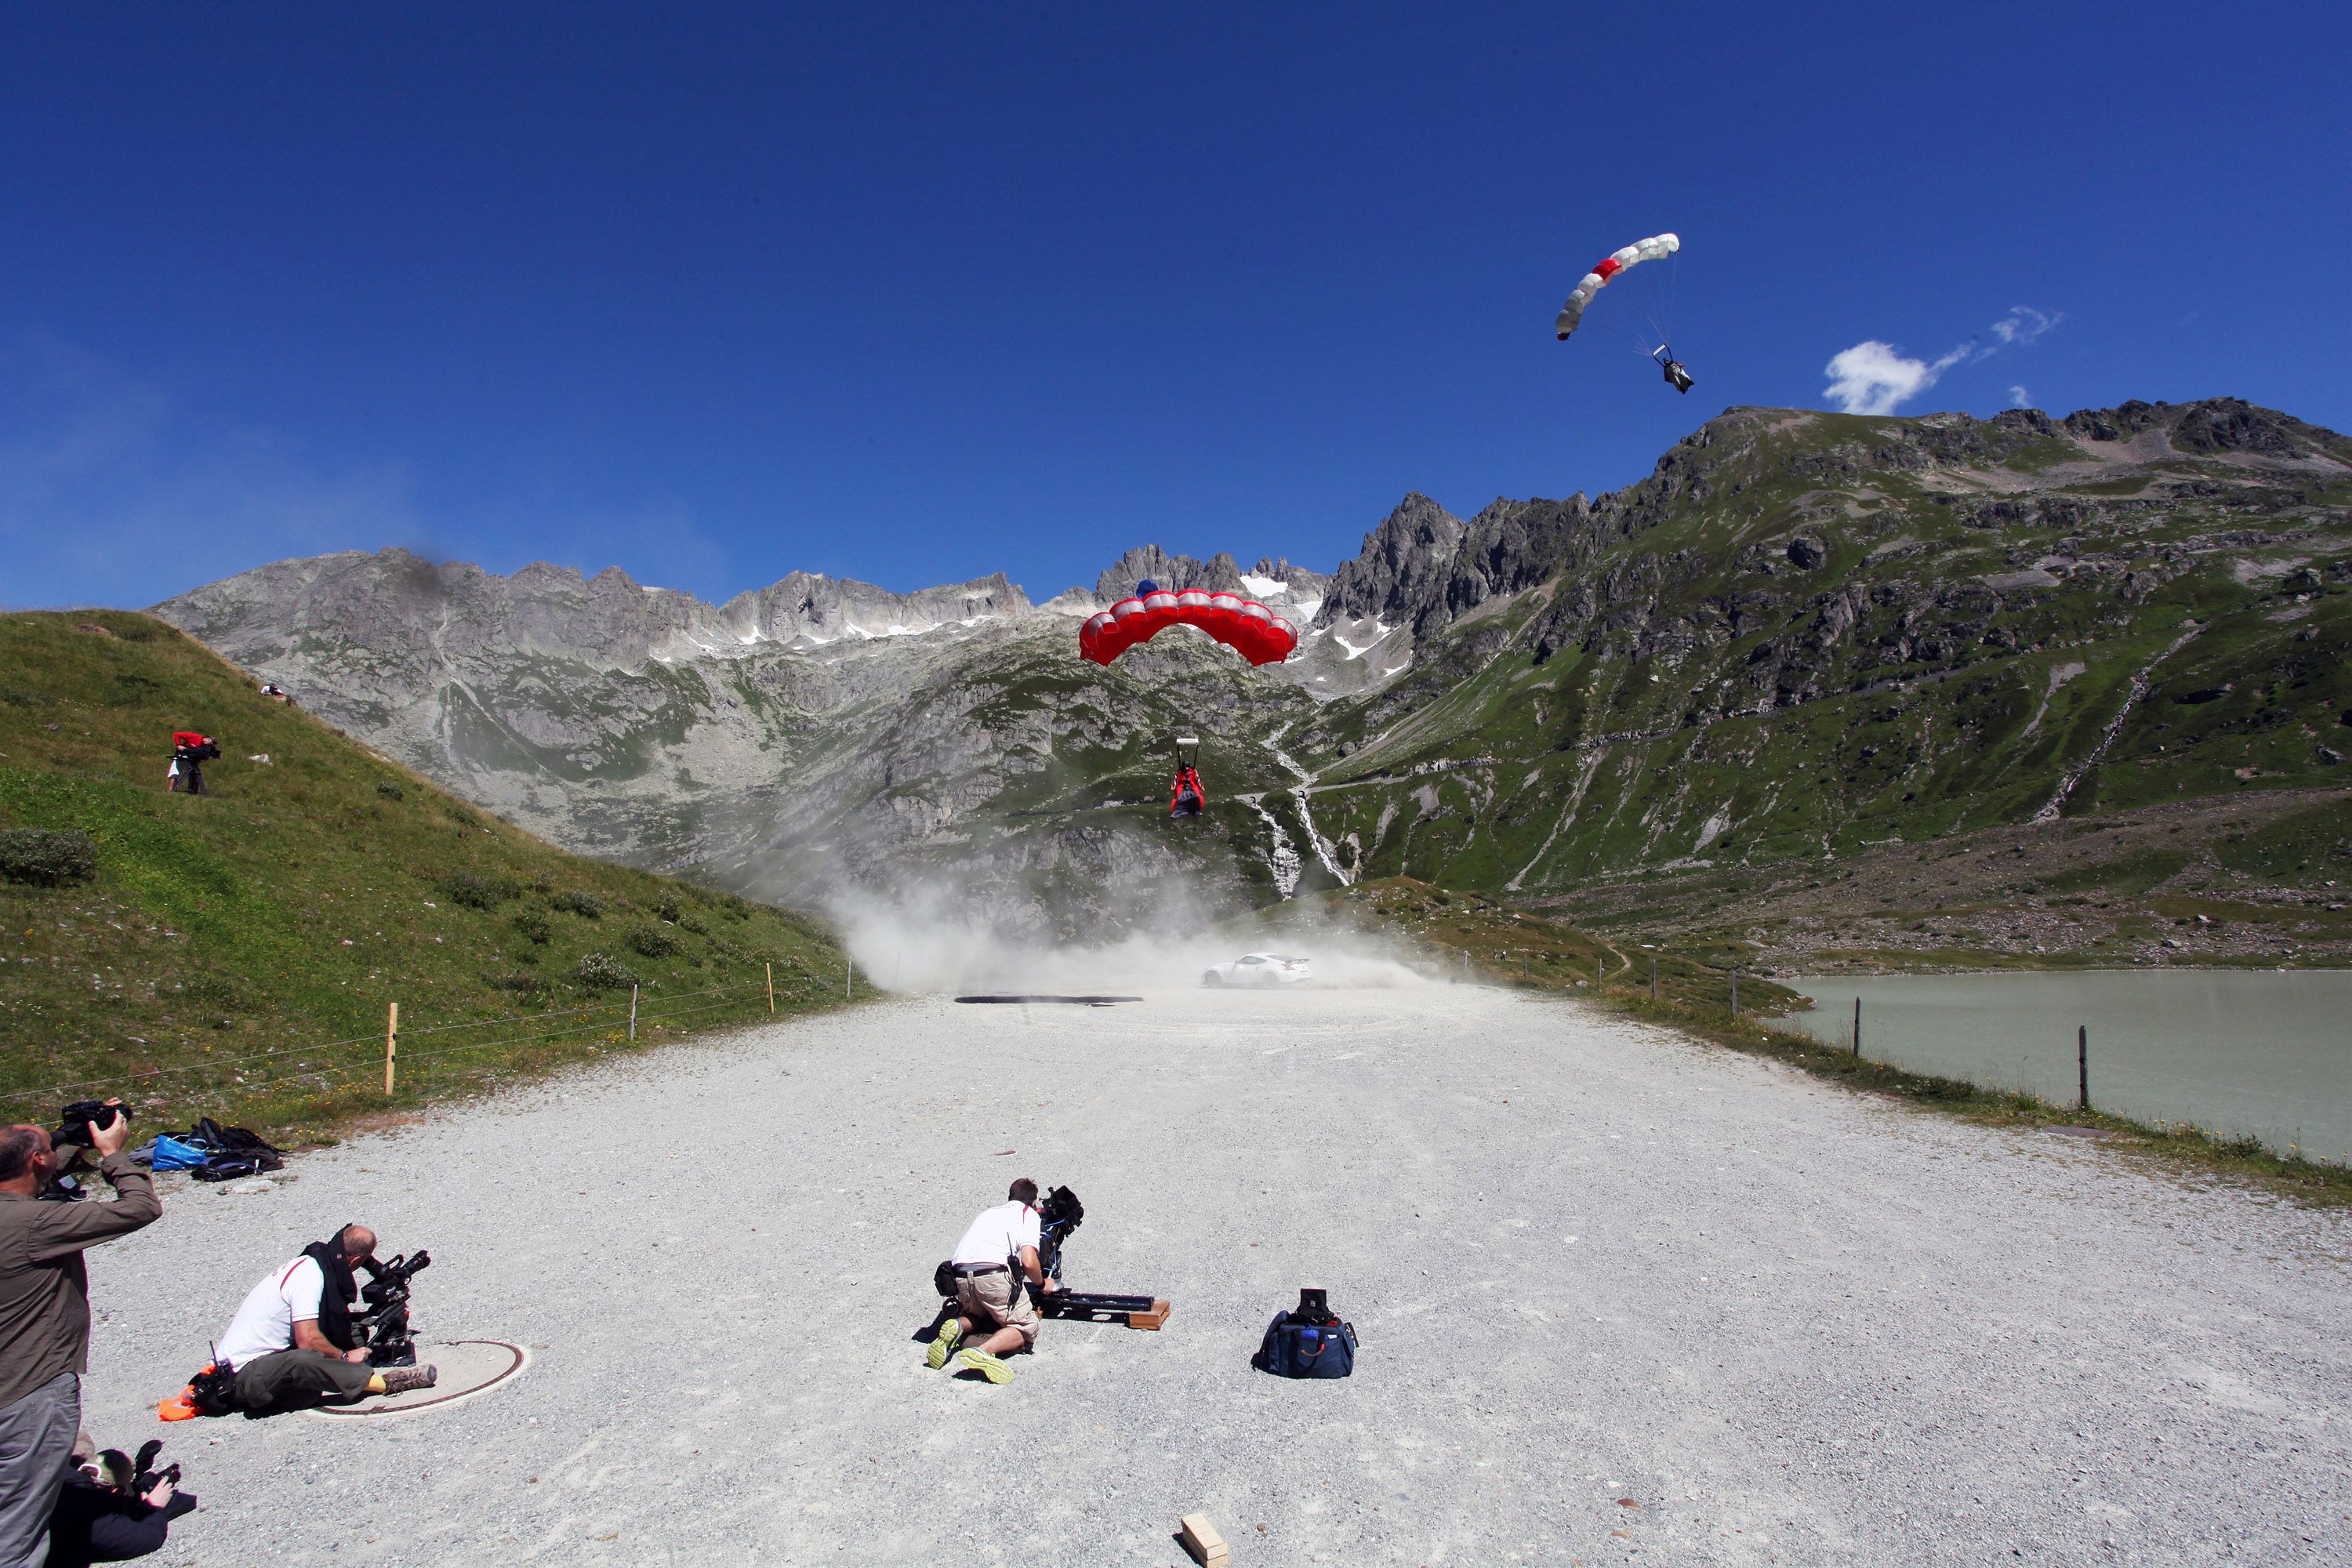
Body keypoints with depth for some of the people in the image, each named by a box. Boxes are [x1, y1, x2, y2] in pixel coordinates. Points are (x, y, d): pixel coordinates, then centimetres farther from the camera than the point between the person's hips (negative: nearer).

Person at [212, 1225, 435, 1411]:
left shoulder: (307, 1263, 9)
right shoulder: (309, 1277, -20)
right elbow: (308, 1340, -26)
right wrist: (344, 1357, -12)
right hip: (243, 1375, -10)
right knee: (301, 1360, -36)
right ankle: (383, 1382, -30)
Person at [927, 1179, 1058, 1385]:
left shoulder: (989, 1212, 32)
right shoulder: (1029, 1213, 13)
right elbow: (1028, 1262, -2)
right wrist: (1042, 1284, 17)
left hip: (960, 1273, 6)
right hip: (994, 1273, -6)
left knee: (974, 1316, 33)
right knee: (1026, 1328, 11)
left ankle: (956, 1327, -1)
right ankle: (983, 1352, -17)